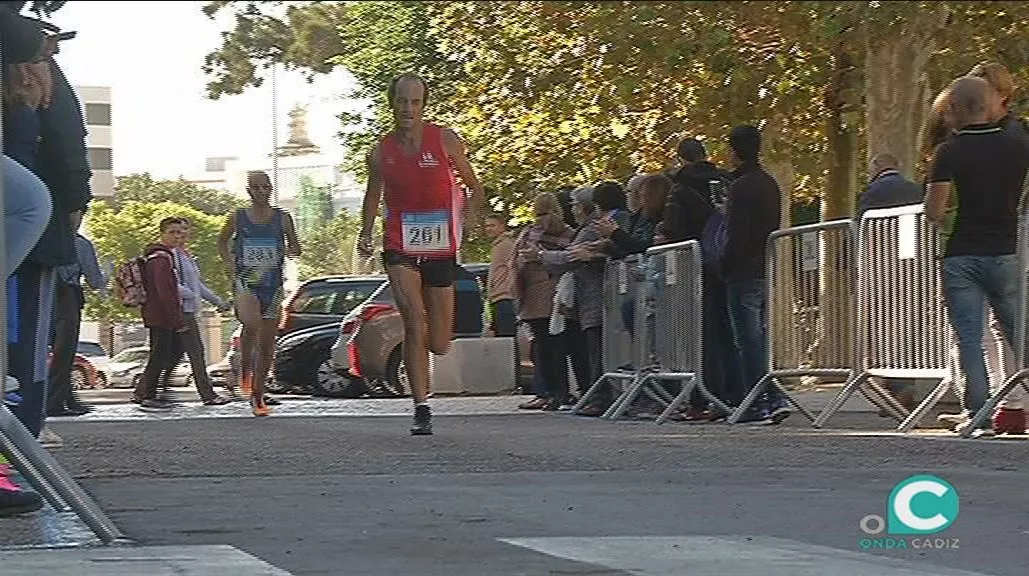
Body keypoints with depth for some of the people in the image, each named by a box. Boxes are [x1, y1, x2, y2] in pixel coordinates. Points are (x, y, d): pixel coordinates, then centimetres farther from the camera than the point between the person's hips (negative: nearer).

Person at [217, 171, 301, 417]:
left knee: (267, 342, 5)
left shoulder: (282, 218, 3)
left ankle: (258, 396, 17)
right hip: (245, 281, -2)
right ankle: (245, 370, -5)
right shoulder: (237, 218, 1)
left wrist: (292, 250, -11)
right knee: (251, 325, -30)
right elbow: (222, 241, 18)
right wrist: (229, 264, 4)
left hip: (272, 284, 2)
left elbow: (295, 246, 13)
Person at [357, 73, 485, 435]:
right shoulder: (381, 152, 2)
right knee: (415, 325, -19)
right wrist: (366, 234, 2)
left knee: (440, 345, 6)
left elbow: (474, 187, 7)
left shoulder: (444, 140, -1)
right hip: (400, 248, -1)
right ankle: (421, 410, -14)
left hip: (440, 250, 1)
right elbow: (373, 197, 17)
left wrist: (470, 215, -13)